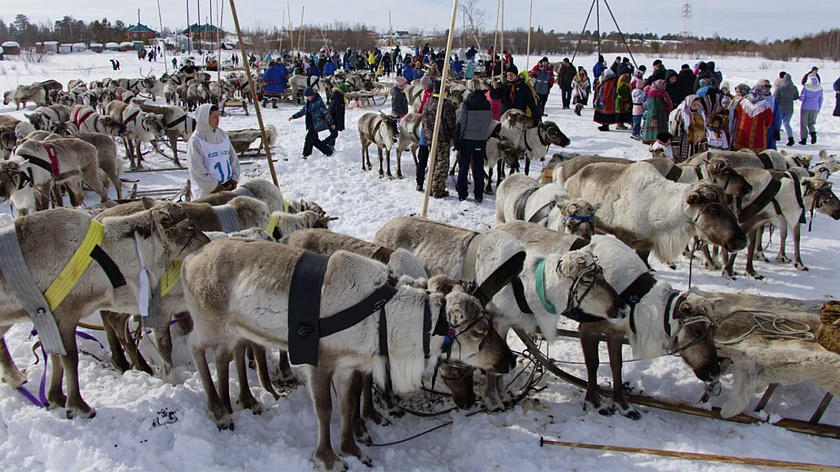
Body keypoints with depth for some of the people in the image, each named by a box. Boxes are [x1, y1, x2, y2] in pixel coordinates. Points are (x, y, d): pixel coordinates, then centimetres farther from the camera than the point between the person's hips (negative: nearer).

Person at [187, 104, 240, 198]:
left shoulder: (223, 135, 11)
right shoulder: (196, 140, -8)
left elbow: (234, 159, 16)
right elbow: (196, 172, -12)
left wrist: (233, 181, 3)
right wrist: (216, 188, -12)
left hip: (228, 187, 6)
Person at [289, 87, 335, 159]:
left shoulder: (318, 102, -14)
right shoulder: (308, 102, 11)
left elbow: (326, 113, -13)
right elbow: (303, 111, 23)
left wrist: (331, 123, -11)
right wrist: (294, 116, 18)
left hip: (316, 125, -8)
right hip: (310, 124, 8)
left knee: (309, 138, -9)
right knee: (314, 140, 9)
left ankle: (306, 155, 1)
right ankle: (328, 151, 19)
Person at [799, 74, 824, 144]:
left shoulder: (806, 87, -12)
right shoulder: (820, 88, 1)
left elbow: (801, 98, -12)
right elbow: (820, 100, 9)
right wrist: (819, 109, 19)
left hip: (805, 108, -3)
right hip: (815, 108, 3)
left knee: (803, 123, 7)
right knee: (811, 123, 16)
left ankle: (804, 139, 5)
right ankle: (813, 132, -13)